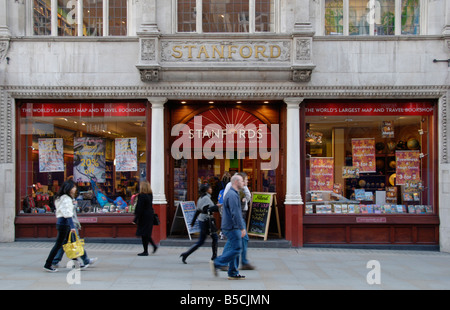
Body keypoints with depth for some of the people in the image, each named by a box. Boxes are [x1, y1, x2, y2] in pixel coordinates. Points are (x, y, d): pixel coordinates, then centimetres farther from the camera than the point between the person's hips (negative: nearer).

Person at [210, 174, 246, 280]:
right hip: (232, 227, -10)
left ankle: (233, 273, 15)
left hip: (231, 227, 10)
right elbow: (235, 213, -23)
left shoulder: (232, 194, 17)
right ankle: (216, 263, -3)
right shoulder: (232, 195, -17)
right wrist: (242, 228, -21)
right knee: (236, 249, -8)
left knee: (234, 249, 11)